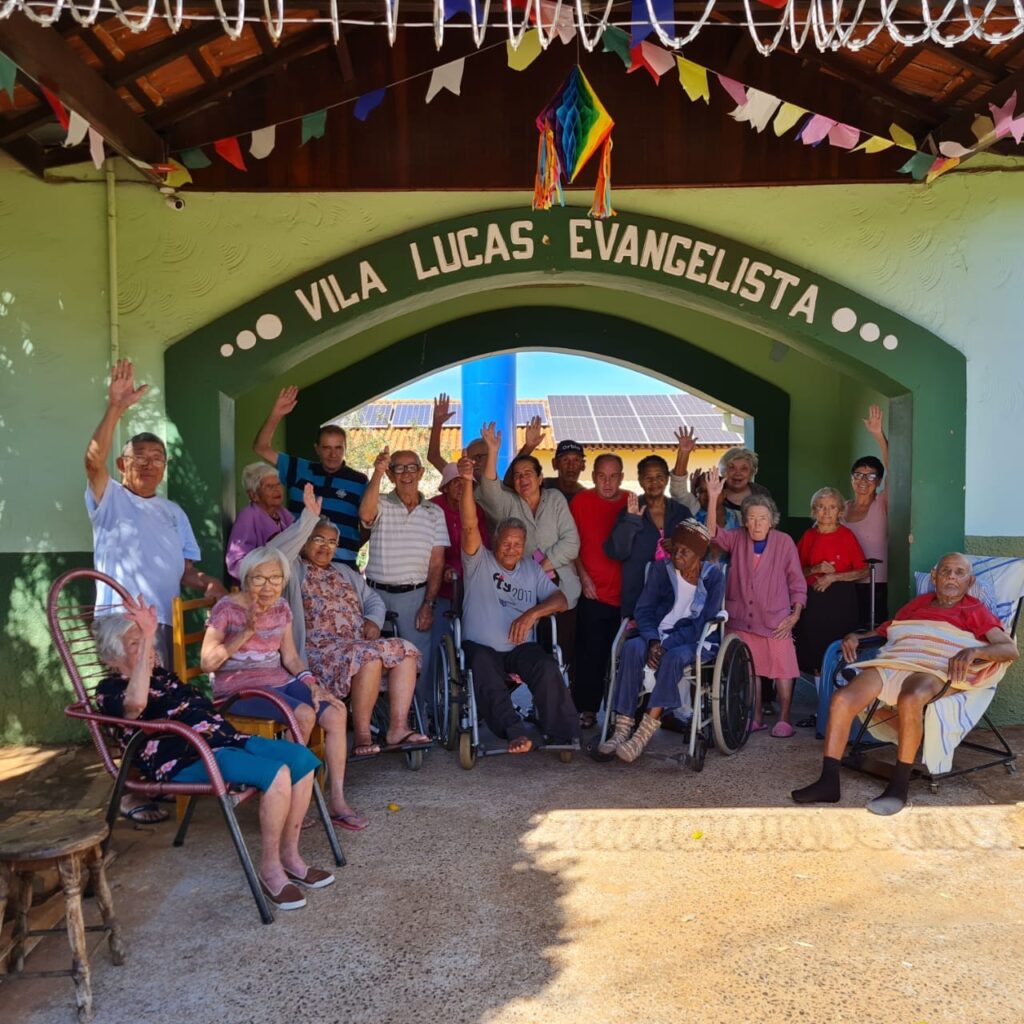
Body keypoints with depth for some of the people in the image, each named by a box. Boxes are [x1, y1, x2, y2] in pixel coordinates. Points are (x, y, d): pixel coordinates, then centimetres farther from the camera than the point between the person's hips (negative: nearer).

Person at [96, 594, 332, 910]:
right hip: (185, 760, -8)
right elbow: (136, 702, -25)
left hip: (225, 739, 9)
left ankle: (289, 854, -2)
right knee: (276, 773, -30)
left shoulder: (162, 675, 26)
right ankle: (270, 869, -13)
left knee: (302, 758, -13)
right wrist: (146, 637, -27)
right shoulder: (110, 690, 1)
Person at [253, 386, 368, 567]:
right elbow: (261, 448, 8)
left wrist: (354, 545, -9)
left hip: (342, 563, -2)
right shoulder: (298, 470, 8)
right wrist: (275, 415, -4)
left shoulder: (359, 482, 1)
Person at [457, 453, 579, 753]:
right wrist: (467, 481, -21)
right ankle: (516, 733, -38)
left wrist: (532, 613, -10)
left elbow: (560, 600, 10)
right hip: (481, 646, -1)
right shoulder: (480, 562, 9)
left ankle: (567, 737, -25)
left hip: (521, 647, 2)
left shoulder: (532, 569, 19)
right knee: (489, 681, -34)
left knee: (548, 669, -28)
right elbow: (470, 526, -7)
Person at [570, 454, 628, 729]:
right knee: (591, 654, 1)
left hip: (626, 593, 2)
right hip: (593, 593, -2)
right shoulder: (581, 501, -1)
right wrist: (583, 577, -5)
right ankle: (586, 709, 12)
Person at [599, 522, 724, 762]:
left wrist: (667, 645, -21)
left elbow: (704, 623, -11)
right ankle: (622, 729, -33)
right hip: (658, 635, 3)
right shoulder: (661, 569, 4)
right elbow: (643, 609, 2)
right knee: (632, 647, -30)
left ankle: (643, 734, -36)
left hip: (694, 641, -3)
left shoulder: (713, 577, -4)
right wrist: (653, 641, -17)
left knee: (674, 657, -37)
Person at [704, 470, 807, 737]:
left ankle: (784, 719, 12)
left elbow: (797, 582, -1)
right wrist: (713, 497, -27)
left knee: (782, 669, -1)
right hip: (742, 619, 3)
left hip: (776, 620, -3)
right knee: (749, 670, 10)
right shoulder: (737, 539, 1)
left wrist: (795, 614, -8)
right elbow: (713, 533, -17)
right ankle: (757, 717, 23)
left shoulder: (784, 542, -6)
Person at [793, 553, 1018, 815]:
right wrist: (855, 637, 11)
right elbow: (883, 630, 33)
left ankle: (899, 787, -27)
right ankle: (828, 783, -20)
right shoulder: (918, 603, 31)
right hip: (891, 662, 4)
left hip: (932, 669, -4)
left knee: (909, 700, -41)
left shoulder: (975, 610, 17)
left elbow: (1010, 648, 3)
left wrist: (974, 651, -17)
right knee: (842, 698, -24)